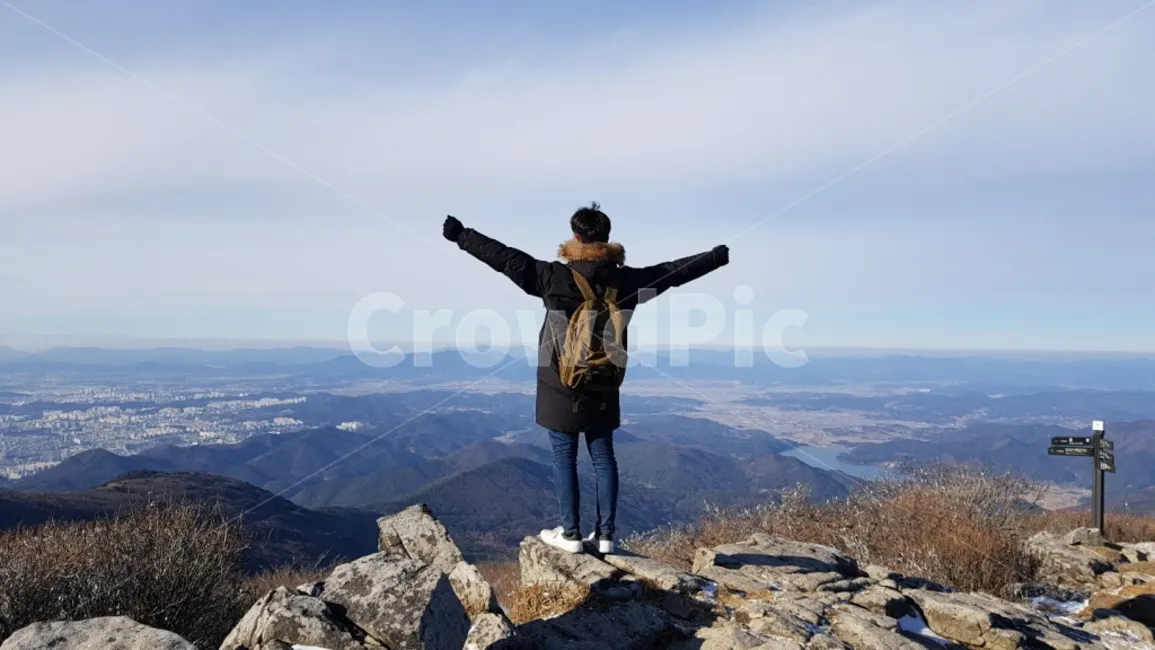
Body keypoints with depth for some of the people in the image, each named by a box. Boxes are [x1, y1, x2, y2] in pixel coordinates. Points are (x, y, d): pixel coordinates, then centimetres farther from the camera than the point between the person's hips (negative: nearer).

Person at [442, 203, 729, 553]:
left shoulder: (552, 276, -13)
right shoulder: (625, 280, -4)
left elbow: (505, 257, -9)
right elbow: (675, 270, 6)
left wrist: (461, 236, 1)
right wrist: (716, 257, 19)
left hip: (560, 387, -3)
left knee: (564, 457, 6)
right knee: (603, 456, 12)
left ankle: (571, 534, 13)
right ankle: (605, 534, 18)